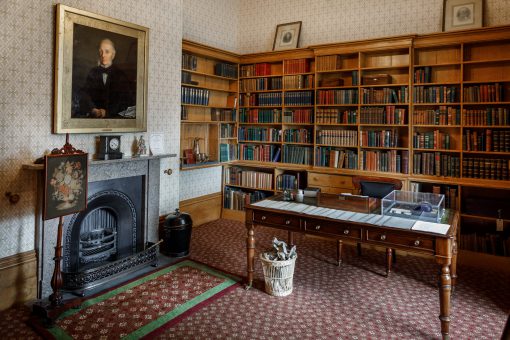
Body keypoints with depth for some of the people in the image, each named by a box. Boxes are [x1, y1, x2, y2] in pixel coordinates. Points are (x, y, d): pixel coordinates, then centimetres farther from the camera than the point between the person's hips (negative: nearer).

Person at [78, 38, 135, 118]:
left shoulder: (120, 75, 7)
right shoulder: (92, 73, 13)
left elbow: (124, 99, -1)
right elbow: (85, 93, 4)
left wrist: (107, 112, -13)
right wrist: (93, 109, -15)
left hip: (114, 115, 0)